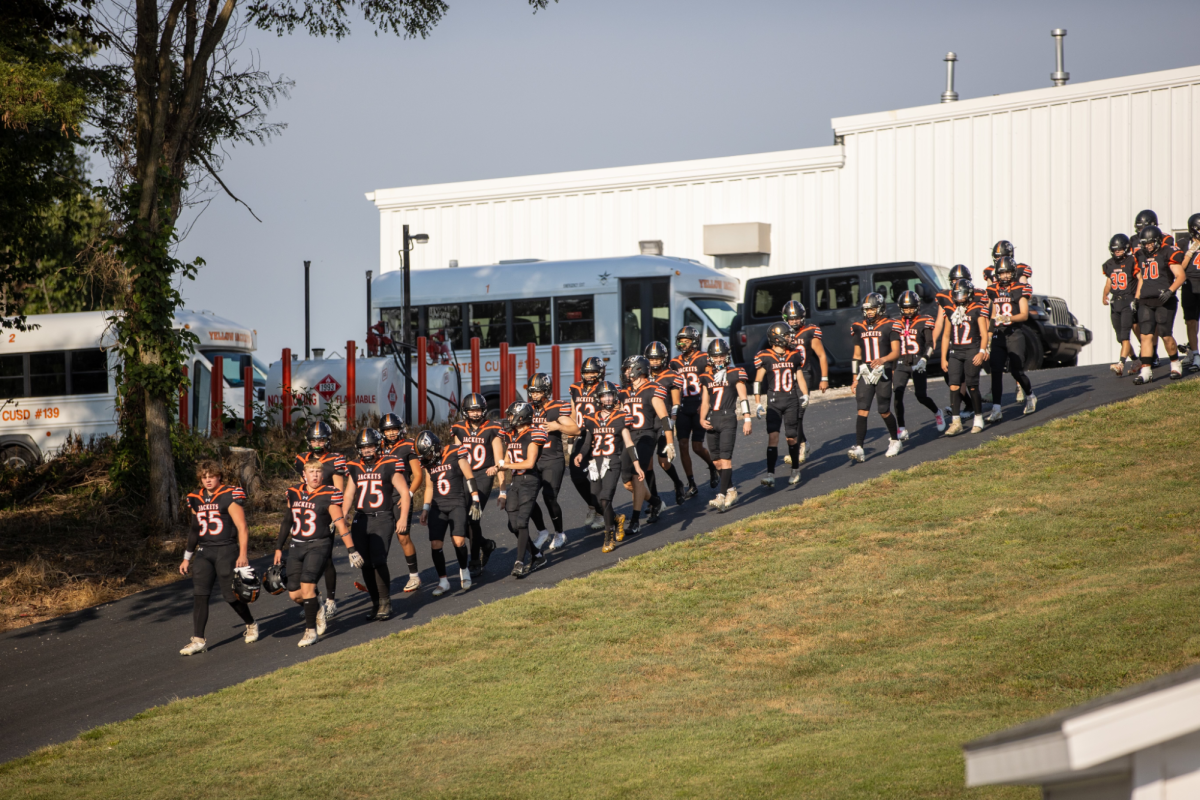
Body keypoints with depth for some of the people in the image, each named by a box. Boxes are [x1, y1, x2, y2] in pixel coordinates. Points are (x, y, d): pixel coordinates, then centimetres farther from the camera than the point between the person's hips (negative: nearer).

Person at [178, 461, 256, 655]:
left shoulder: (229, 497, -7)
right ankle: (198, 640, -8)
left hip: (226, 551, -5)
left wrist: (242, 555, -16)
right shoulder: (196, 500, 11)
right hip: (204, 552, 5)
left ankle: (251, 625, 27)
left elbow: (242, 527, -9)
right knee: (199, 594, -8)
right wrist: (187, 557, 19)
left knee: (231, 595, -1)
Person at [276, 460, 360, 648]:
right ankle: (317, 610, 31)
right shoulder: (294, 493, 8)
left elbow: (340, 523, -9)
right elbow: (287, 521, 19)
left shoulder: (329, 495, -7)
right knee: (294, 594, -1)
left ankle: (311, 630, -8)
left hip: (319, 545, -5)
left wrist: (352, 550, -11)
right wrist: (279, 547, 21)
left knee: (307, 585, -21)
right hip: (296, 547, 5)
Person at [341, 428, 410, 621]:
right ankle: (376, 603, 14)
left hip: (382, 519, -5)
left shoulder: (390, 466, -2)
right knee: (365, 564, 4)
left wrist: (403, 518, -8)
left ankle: (385, 603, -6)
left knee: (378, 561, -16)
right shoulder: (355, 468, 11)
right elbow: (348, 495, 15)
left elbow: (404, 492, -1)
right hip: (360, 520, 5)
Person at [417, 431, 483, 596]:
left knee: (458, 541, -20)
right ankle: (443, 581, 6)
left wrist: (475, 500, -6)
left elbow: (469, 477, -4)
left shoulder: (455, 454, -8)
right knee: (435, 544, -7)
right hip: (437, 506, 4)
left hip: (457, 503, -4)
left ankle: (464, 570, 7)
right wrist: (425, 508, 14)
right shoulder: (428, 463, 7)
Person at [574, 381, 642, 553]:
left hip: (612, 462, -4)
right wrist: (580, 454, -13)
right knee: (598, 505, 5)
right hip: (594, 463, 4)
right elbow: (586, 441, 8)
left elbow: (628, 443, 4)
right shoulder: (591, 419, 10)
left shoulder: (620, 418, 2)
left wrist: (637, 466, 2)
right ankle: (617, 519, 37)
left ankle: (610, 538, -7)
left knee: (605, 500, -18)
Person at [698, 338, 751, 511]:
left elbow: (743, 398, -1)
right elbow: (705, 401, 17)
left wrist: (747, 419, -7)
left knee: (725, 458, -12)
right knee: (717, 460, 7)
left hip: (728, 419, -5)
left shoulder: (735, 374, 1)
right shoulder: (707, 377, 14)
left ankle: (722, 496, -16)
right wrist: (702, 419, 2)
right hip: (712, 420, 5)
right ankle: (731, 491, 22)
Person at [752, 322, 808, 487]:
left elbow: (800, 377, 15)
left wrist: (805, 395, 3)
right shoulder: (765, 358, -5)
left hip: (791, 400, 2)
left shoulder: (795, 356, 5)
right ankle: (770, 475, -13)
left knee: (792, 437, 5)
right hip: (773, 401, -2)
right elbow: (758, 381, -1)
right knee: (773, 436, -11)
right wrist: (758, 404, -4)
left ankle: (795, 470, 24)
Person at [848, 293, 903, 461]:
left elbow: (896, 352, -6)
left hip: (883, 373, -3)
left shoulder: (889, 326, -1)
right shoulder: (858, 328, 13)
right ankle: (859, 448, -18)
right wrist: (854, 379, 15)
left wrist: (883, 359, -26)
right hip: (865, 374, 3)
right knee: (862, 410, -9)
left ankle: (895, 440, 27)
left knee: (884, 411, 1)